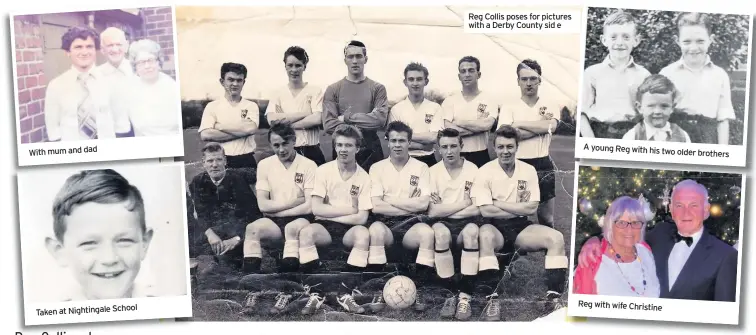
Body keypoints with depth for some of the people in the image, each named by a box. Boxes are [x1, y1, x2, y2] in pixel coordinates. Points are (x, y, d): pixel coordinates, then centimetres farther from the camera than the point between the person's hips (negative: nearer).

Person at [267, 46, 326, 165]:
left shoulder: (315, 91, 2)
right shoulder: (278, 94, 6)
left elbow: (317, 119, -12)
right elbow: (272, 120, -9)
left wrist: (286, 124, -10)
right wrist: (305, 113, -10)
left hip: (311, 152, -1)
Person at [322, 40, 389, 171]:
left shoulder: (378, 88, 4)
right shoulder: (333, 90, 4)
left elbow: (380, 119, -11)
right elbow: (329, 125, -8)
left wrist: (347, 117, -9)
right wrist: (363, 128, -12)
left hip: (371, 149, 0)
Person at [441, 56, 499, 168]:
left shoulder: (489, 99, 2)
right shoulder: (450, 100, 4)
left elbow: (487, 125, -16)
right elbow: (449, 130, -10)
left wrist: (458, 122, -7)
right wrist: (479, 125, -12)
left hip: (481, 156, -1)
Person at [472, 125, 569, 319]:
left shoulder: (529, 170, 4)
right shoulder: (485, 172, -5)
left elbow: (532, 208, -4)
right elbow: (486, 211, -14)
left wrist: (498, 203, -10)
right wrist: (519, 207, -8)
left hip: (521, 228, 3)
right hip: (496, 228, -3)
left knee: (556, 238, -22)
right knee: (485, 234, -38)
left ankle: (553, 296, -19)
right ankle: (492, 298, -35)